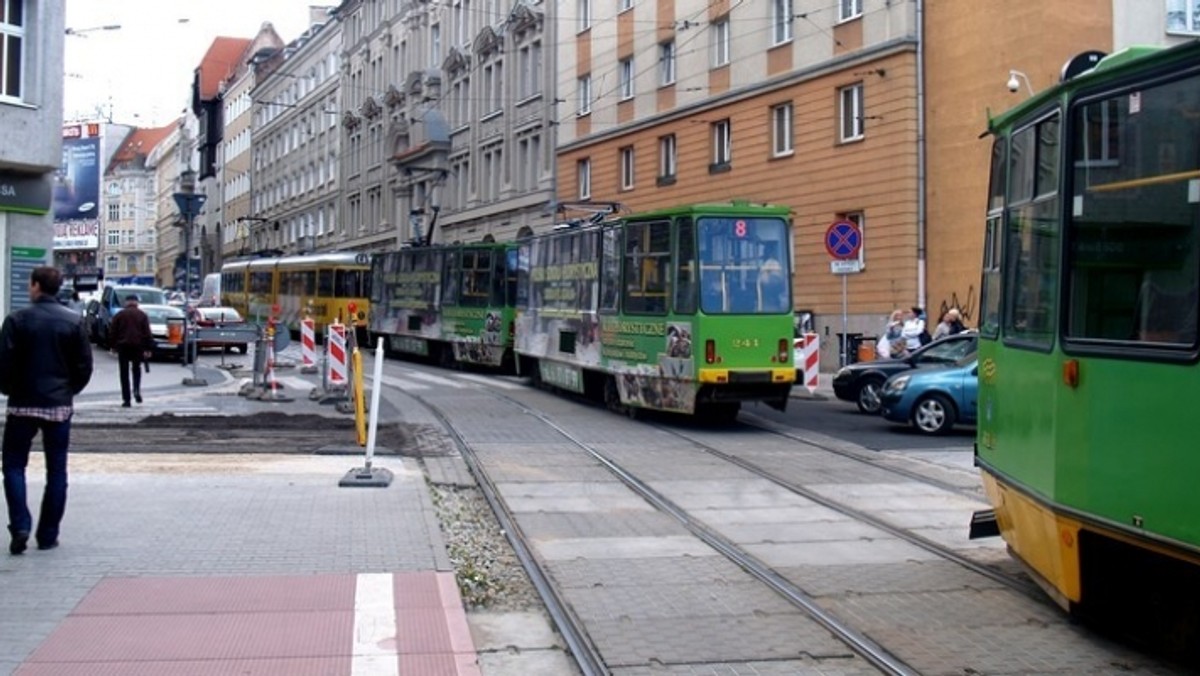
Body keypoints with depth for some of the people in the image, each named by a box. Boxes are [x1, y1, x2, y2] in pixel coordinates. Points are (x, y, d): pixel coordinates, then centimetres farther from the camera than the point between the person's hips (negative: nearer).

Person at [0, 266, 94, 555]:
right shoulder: (73, 322, -1)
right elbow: (84, 364, 0)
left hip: (23, 404, -2)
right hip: (60, 404, 2)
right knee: (56, 470, 8)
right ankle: (48, 535, 10)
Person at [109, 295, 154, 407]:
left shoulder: (119, 315, 4)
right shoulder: (142, 315, 4)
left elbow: (112, 332, 2)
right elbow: (147, 333, 0)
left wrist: (114, 345, 11)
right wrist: (148, 349, 2)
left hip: (123, 346, -1)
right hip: (138, 346, 1)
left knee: (124, 373, 3)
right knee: (136, 369, 20)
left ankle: (126, 399, -1)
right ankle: (137, 390, -3)